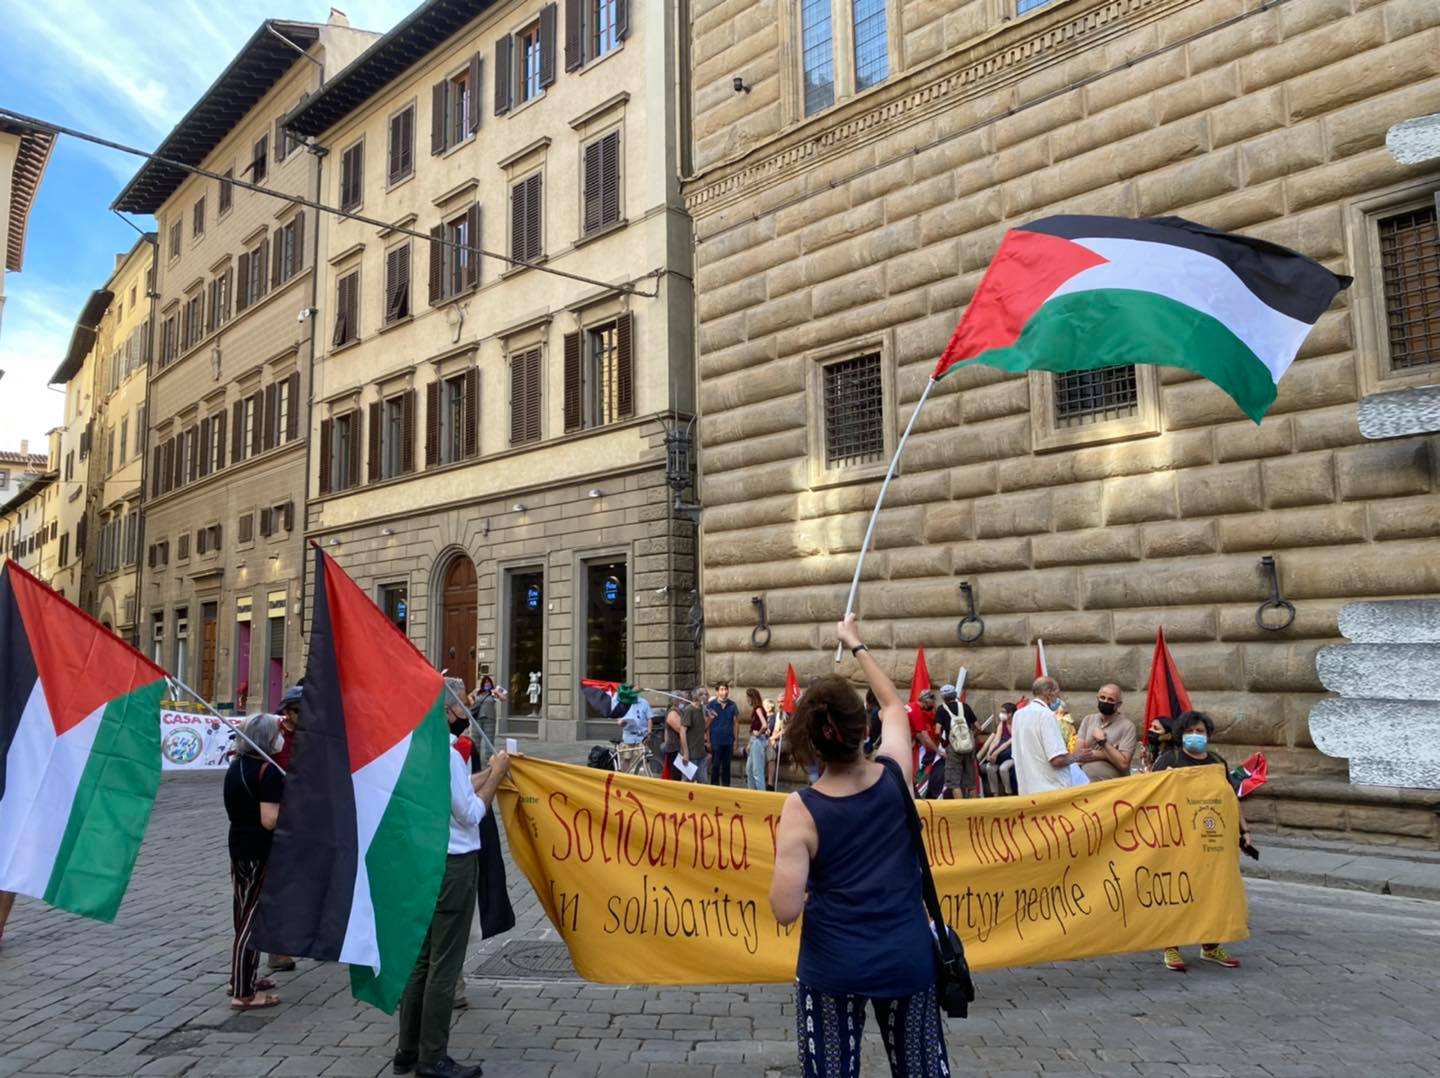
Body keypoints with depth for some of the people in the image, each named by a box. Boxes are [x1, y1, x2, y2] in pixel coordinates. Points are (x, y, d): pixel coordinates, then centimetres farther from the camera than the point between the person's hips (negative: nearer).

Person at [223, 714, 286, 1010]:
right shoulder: (268, 770, -20)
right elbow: (270, 820, -25)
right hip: (261, 853, -9)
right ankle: (244, 993, 3)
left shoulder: (236, 766, 8)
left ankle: (241, 977, 34)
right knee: (254, 918, -2)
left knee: (243, 914, 20)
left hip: (238, 847, 9)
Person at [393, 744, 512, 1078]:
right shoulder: (447, 755, -21)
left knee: (420, 959, 16)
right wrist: (496, 776, -4)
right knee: (444, 965, 1)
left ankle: (408, 1050, 24)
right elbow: (470, 814, -14)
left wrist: (490, 772, 11)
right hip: (453, 863, -8)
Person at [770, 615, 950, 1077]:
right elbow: (894, 705, 13)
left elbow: (785, 910, -18)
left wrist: (789, 850, 0)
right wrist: (857, 645, 23)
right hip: (909, 959, 3)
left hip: (832, 966, -3)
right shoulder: (895, 775, -7)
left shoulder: (802, 809, -15)